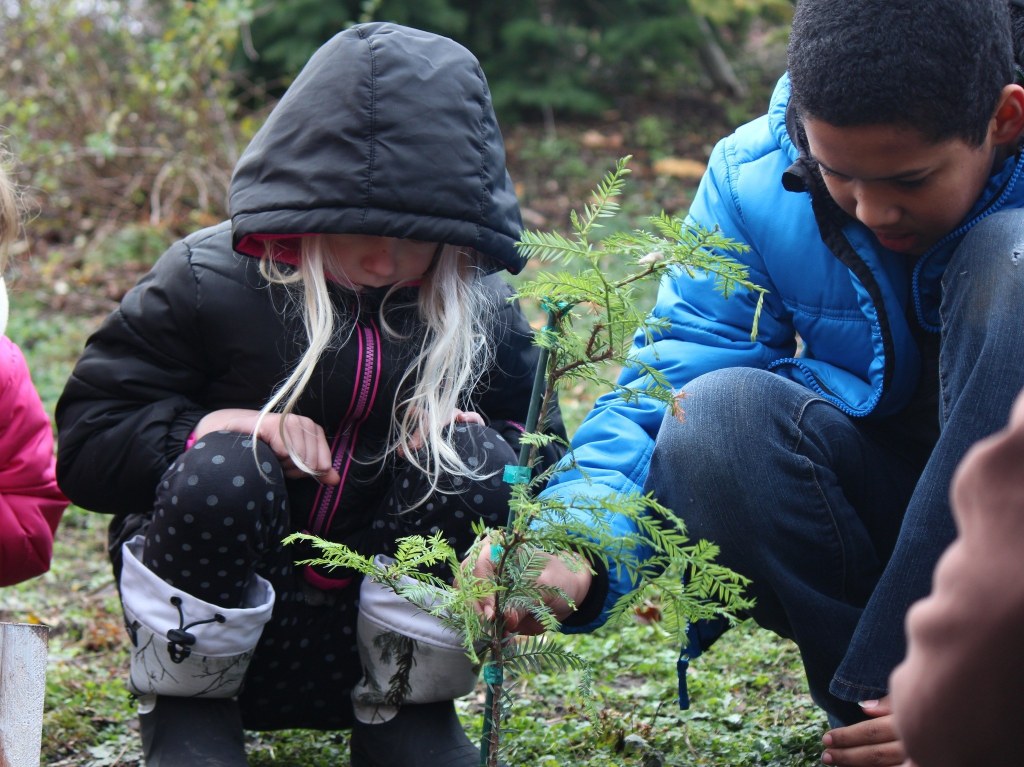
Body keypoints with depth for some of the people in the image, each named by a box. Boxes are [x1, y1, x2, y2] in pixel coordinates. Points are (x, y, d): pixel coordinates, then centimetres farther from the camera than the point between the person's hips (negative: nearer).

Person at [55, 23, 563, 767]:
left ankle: (406, 707, -4)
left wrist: (479, 445, -17)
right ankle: (186, 703, -7)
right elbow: (86, 440, -9)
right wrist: (207, 427, -27)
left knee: (470, 455, -23)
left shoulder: (483, 311, -3)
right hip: (214, 614, -2)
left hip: (385, 615, 2)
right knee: (224, 472, -32)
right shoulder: (206, 281, -10)